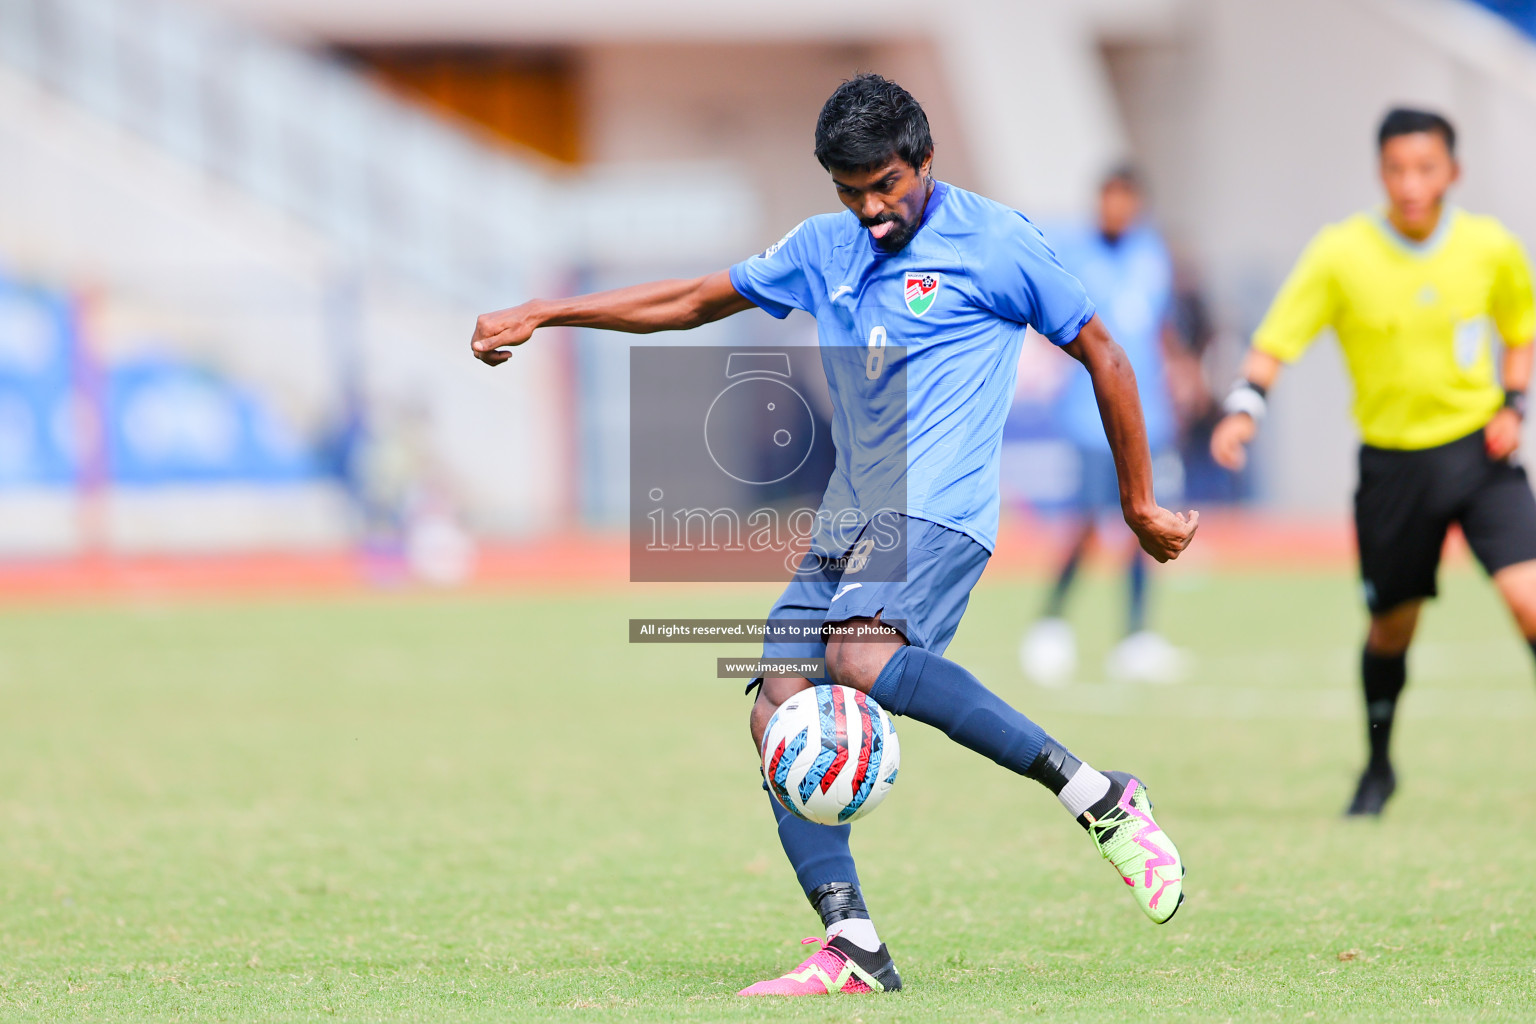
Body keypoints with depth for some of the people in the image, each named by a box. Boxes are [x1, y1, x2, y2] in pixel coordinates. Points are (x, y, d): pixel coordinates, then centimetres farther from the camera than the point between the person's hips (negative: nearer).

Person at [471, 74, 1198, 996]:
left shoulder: (995, 243, -1)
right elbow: (697, 300, 25)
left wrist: (1140, 505, 6)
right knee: (779, 717, -9)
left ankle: (1102, 799, -29)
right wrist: (539, 315, 23)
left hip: (939, 511, -7)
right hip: (847, 522, 7)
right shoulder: (824, 250, 16)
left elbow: (1104, 357, 3)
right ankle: (853, 951, -13)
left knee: (860, 653, -33)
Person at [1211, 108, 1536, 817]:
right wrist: (1244, 407, -25)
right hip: (1392, 460, 0)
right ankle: (1379, 768, 34)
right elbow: (1276, 340, -8)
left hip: (1478, 450, 0)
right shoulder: (1342, 253, -10)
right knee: (1391, 627, 11)